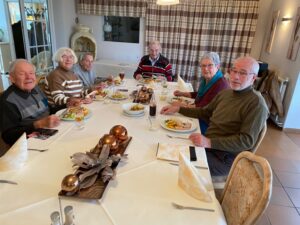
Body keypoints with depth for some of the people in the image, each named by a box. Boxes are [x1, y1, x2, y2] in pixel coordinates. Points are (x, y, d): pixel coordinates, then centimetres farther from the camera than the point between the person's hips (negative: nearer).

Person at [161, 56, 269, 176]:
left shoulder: (256, 103, -14)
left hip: (224, 158, -7)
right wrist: (178, 109, 11)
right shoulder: (225, 93, 10)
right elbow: (205, 112, 21)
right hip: (208, 144, 7)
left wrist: (210, 142, -30)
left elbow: (247, 140, -20)